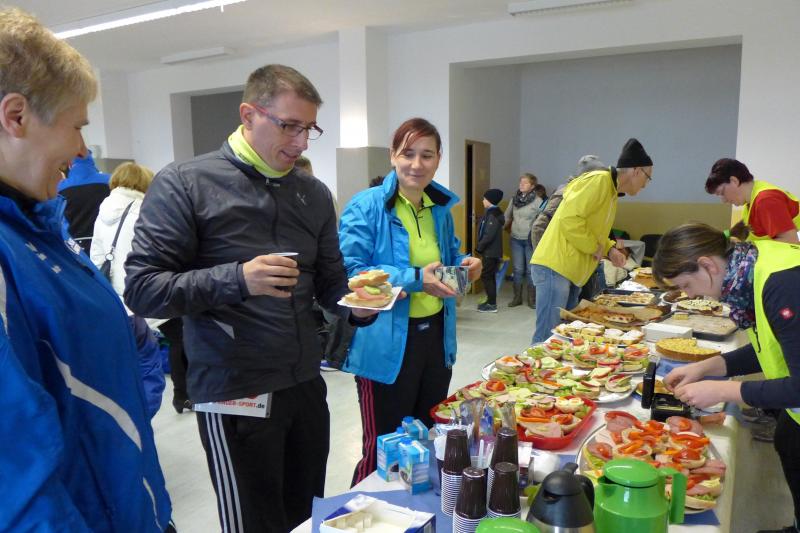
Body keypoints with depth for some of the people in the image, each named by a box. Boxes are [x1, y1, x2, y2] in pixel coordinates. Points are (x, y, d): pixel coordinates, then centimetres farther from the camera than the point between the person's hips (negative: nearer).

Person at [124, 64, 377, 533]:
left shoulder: (315, 194, 8)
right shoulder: (184, 184, -8)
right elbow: (142, 289, -13)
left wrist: (357, 305, -9)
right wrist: (237, 279, -26)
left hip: (306, 384, 6)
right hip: (234, 393, -5)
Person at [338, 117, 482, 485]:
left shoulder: (441, 207, 9)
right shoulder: (366, 207, -12)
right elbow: (351, 271, -19)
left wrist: (464, 264, 0)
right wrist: (415, 279, -25)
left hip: (436, 336, 7)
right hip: (387, 344, -7)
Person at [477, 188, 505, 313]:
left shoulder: (493, 215, -17)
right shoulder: (492, 213, 13)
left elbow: (489, 235, -23)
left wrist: (479, 247, -14)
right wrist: (480, 246, 11)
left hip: (491, 252, -10)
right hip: (490, 251, 10)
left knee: (486, 276, -6)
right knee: (490, 276, 14)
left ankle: (492, 304, -2)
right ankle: (490, 302, 22)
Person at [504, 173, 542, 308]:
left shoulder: (538, 201, -9)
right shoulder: (514, 199, 4)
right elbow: (507, 217, 11)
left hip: (530, 240, -3)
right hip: (516, 239, 3)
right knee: (517, 270, 8)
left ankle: (532, 298, 16)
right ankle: (517, 297, 17)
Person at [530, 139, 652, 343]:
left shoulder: (612, 193, 18)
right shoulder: (598, 181, -13)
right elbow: (569, 219, -23)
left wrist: (609, 249, 10)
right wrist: (595, 247, -11)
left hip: (572, 273, 10)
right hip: (555, 267, -10)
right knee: (548, 339, -10)